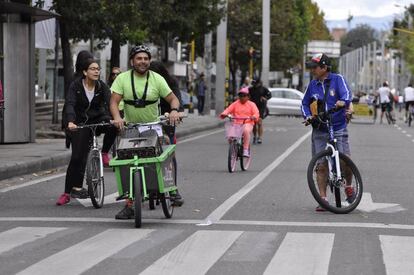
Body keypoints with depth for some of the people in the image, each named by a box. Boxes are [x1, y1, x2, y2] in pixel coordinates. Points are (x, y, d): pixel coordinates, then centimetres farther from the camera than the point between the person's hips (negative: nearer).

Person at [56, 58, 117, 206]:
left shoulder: (102, 87, -5)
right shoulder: (76, 86, -10)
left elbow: (109, 103, -18)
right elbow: (69, 104, -22)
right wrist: (70, 122, -41)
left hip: (98, 119, 2)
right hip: (80, 123, -2)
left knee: (113, 126, -31)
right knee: (78, 156, -9)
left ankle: (104, 153, -8)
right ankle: (67, 192, 1)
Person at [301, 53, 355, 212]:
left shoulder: (337, 79, -2)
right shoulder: (313, 85, 9)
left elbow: (347, 94, -17)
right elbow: (305, 103, 17)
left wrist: (343, 102, -40)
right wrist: (307, 116, -3)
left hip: (338, 128, -3)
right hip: (319, 131, 3)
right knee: (321, 166, 1)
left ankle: (349, 186, 18)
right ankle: (323, 199, 7)